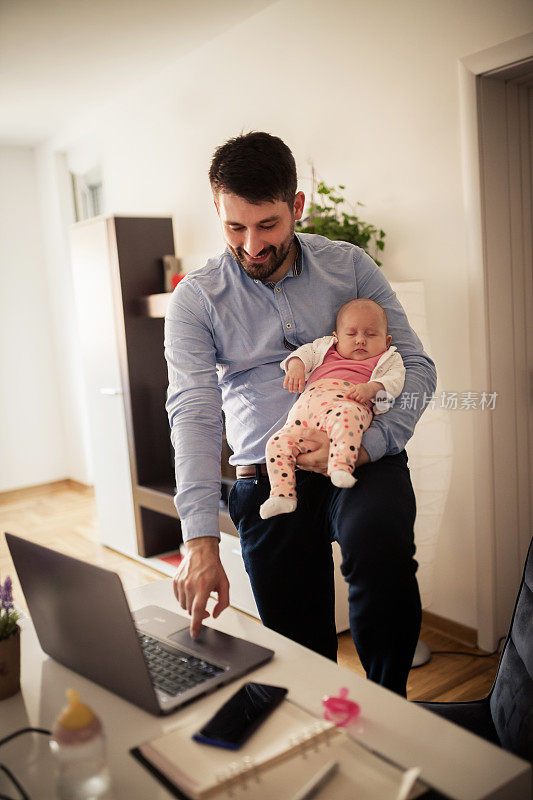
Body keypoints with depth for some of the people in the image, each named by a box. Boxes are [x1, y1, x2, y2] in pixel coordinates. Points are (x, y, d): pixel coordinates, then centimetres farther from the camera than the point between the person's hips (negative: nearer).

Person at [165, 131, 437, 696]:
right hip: (267, 477, 1)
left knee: (379, 540, -31)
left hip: (364, 462, 0)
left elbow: (416, 365, 3)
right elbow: (194, 414, -12)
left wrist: (368, 445, -16)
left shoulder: (349, 266, 4)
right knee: (299, 651, 3)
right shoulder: (195, 299, 0)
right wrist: (201, 542, -23)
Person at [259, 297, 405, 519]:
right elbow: (307, 351, 29)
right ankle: (282, 495, -10)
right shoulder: (326, 348, 37)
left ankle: (341, 466, -53)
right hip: (306, 406, 5)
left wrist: (372, 387, -11)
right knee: (279, 442, -12)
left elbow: (395, 380, 11)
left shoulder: (387, 359, 27)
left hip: (347, 402, -4)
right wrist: (296, 364, 4)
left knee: (346, 416, -41)